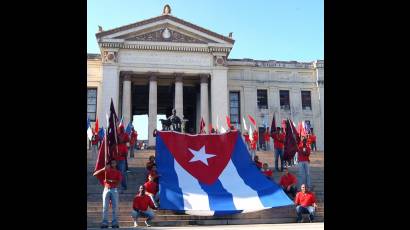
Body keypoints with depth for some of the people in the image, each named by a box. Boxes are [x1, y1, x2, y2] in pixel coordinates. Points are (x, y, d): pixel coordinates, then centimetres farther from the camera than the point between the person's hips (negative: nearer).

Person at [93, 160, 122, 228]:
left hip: (114, 190, 0)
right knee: (105, 207, -4)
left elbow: (119, 181, -7)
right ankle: (105, 223, -4)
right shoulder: (106, 170, 9)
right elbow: (95, 174, 0)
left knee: (115, 207, -4)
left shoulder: (118, 172, 8)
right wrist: (103, 169, -13)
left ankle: (115, 223, -2)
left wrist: (111, 180, -17)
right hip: (106, 189, 0)